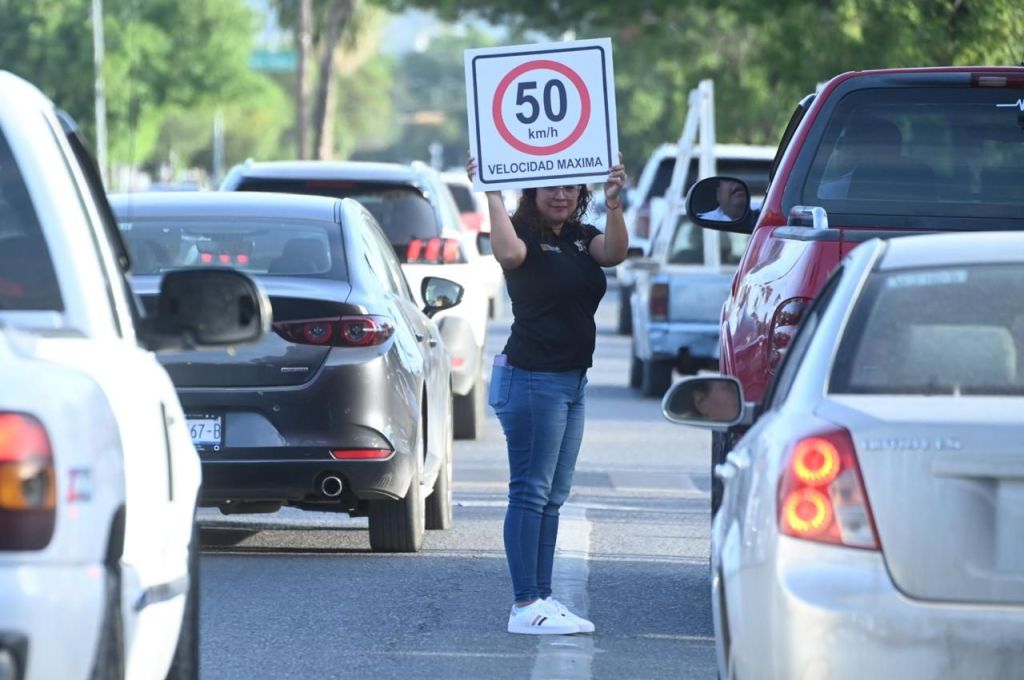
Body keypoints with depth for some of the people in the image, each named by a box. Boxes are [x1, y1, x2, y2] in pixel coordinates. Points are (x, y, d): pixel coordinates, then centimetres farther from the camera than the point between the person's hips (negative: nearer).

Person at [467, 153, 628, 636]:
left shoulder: (582, 237, 13)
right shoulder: (525, 234, -9)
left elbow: (614, 253, -8)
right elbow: (508, 252, -32)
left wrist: (613, 204, -23)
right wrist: (492, 197, -31)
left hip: (571, 379, 8)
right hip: (531, 377, -8)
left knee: (552, 497, 10)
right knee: (531, 492, -10)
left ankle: (542, 598, 15)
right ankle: (525, 607, -11)